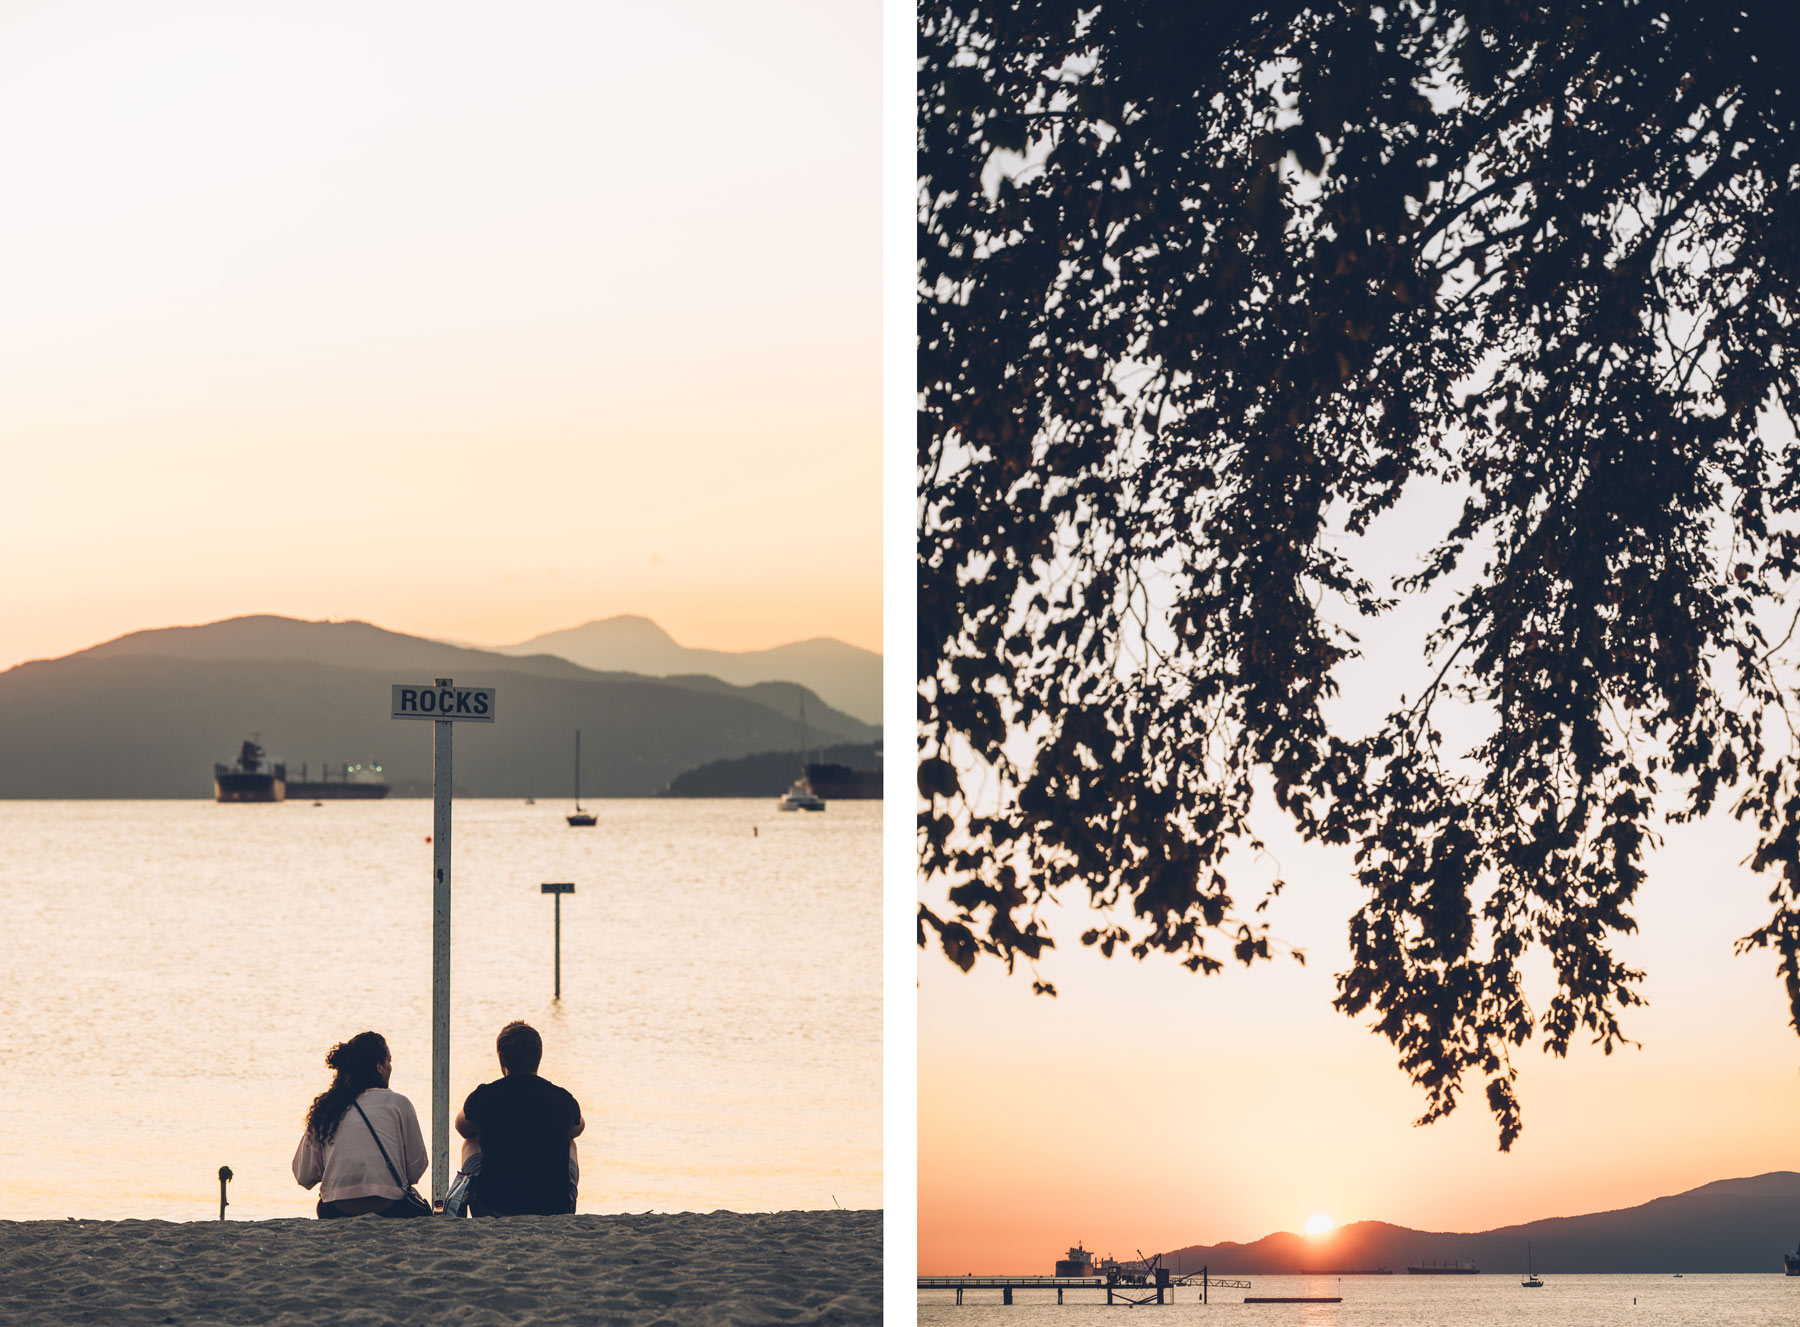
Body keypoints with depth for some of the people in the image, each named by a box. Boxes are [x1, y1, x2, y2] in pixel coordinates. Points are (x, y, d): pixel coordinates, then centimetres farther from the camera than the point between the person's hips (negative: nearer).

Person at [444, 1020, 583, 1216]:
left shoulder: (484, 1096, -4)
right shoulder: (563, 1100, 0)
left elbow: (462, 1127, 22)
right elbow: (577, 1129, 27)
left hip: (491, 1211, 0)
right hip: (554, 1213, 0)